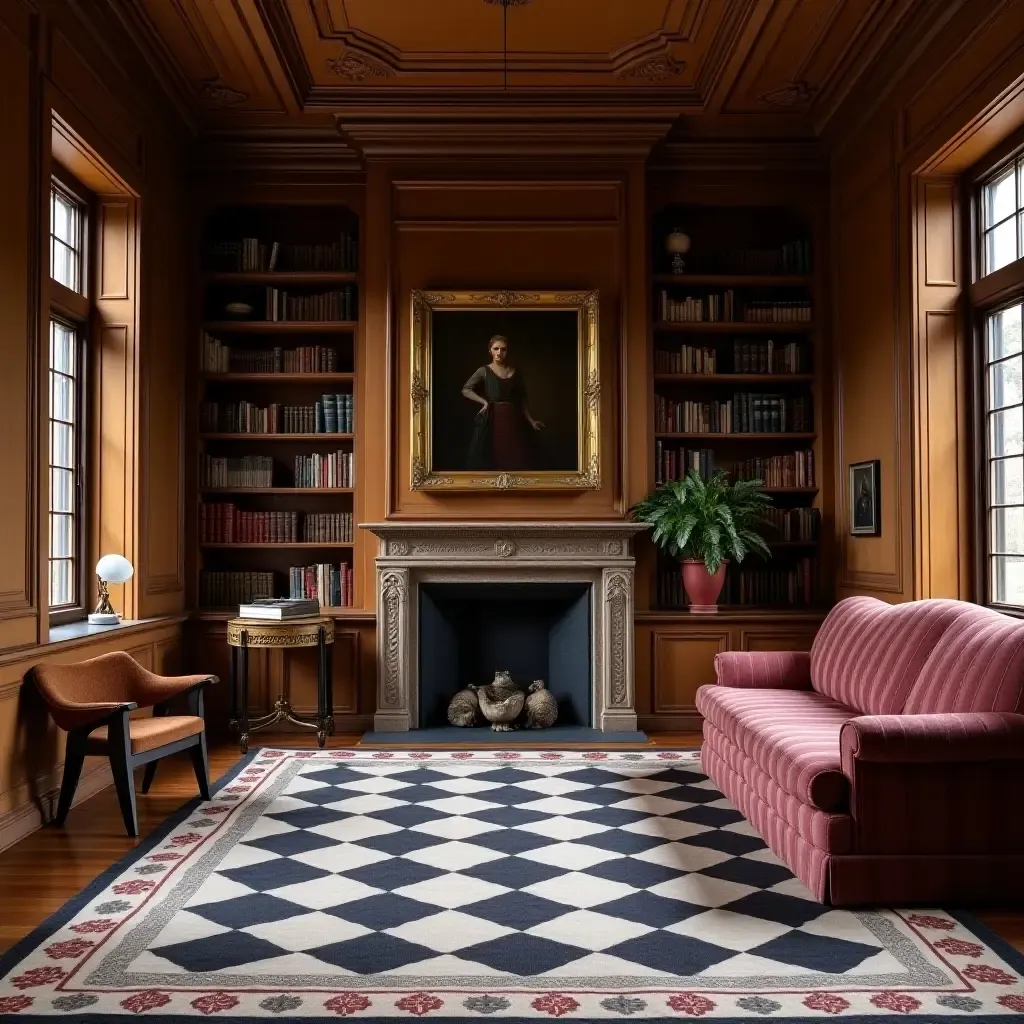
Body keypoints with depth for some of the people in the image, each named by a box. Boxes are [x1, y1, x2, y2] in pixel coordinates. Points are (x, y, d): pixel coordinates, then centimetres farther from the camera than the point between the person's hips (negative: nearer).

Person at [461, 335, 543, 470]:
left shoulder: (515, 372, 10)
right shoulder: (484, 371, 3)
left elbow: (522, 400, 13)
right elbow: (466, 390, -6)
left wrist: (531, 421, 8)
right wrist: (484, 402, -15)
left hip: (512, 421, 3)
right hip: (492, 420, -2)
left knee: (515, 461, 0)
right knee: (490, 460, -4)